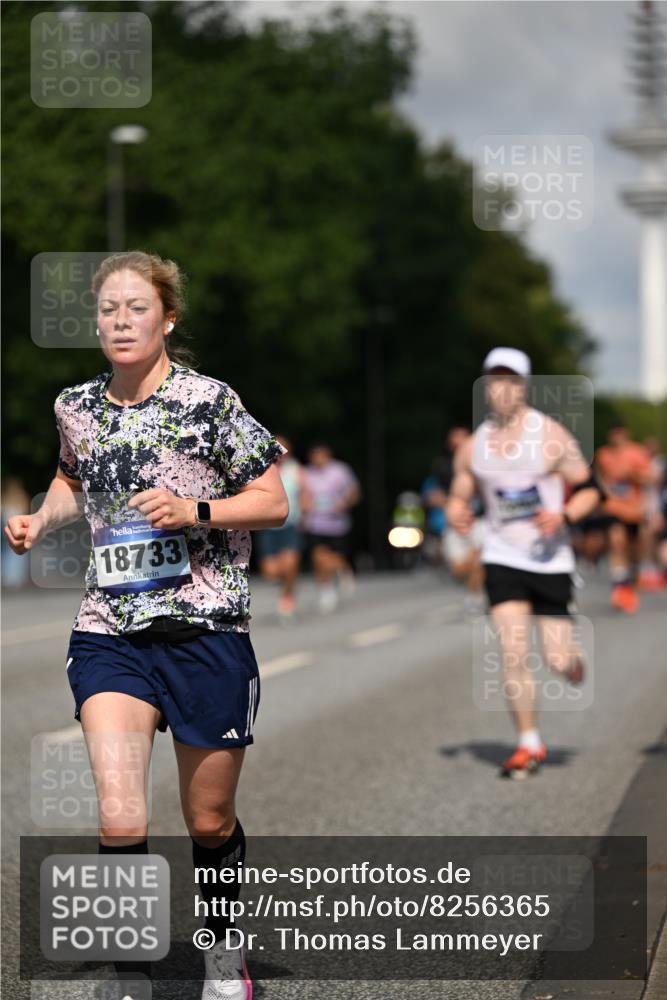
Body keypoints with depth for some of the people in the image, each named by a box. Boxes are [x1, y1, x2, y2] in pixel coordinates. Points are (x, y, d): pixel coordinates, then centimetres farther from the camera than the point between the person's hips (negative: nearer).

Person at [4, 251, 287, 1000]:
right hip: (109, 634, 2)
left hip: (206, 630, -2)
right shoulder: (76, 406, 6)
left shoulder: (206, 400, -7)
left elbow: (273, 503, -3)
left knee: (209, 822, 10)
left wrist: (195, 510, -18)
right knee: (119, 820, -15)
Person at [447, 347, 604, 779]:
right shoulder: (473, 447, 3)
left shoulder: (551, 436, -7)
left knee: (559, 661, -2)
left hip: (550, 561, -2)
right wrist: (458, 514, -10)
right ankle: (530, 745, 3)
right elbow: (460, 497, 13)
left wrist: (563, 516, -21)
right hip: (502, 559, 2)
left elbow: (590, 489, -2)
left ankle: (575, 661, 37)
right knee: (513, 654, -10)